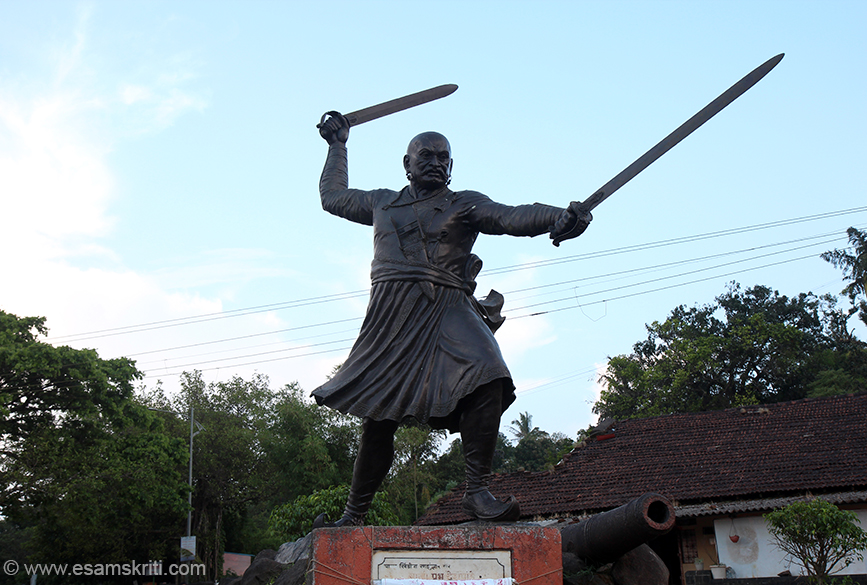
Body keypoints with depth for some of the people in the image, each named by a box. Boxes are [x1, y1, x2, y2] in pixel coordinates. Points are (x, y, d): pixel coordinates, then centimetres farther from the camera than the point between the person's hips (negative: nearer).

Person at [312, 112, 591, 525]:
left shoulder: (465, 205, 15)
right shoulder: (382, 203, 25)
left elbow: (514, 217, -2)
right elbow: (333, 197, 40)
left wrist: (558, 217, -21)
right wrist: (338, 145, 47)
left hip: (448, 311, -2)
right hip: (391, 317, 2)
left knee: (486, 379, -29)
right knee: (377, 417, 1)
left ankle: (477, 491, -25)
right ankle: (354, 515, 14)